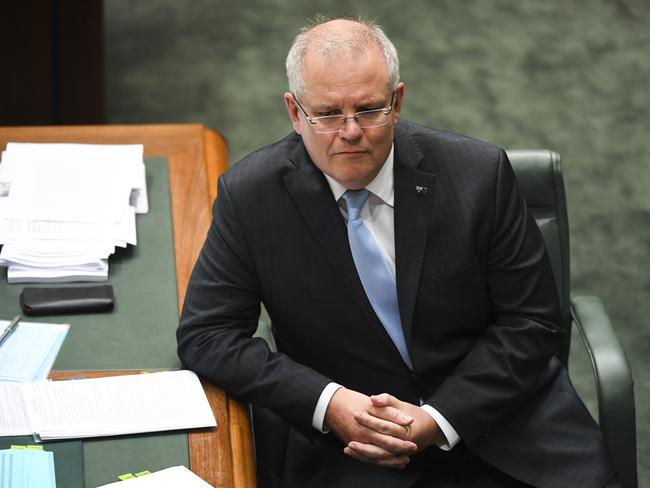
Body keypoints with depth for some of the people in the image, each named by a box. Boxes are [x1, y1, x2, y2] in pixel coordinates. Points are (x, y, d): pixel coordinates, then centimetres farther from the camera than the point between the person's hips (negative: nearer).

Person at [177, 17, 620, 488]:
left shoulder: (479, 173, -7)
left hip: (492, 412, 2)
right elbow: (206, 334, -4)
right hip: (338, 432, -1)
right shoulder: (250, 195, -7)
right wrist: (327, 402, -17)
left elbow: (530, 321, -2)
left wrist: (438, 420, -14)